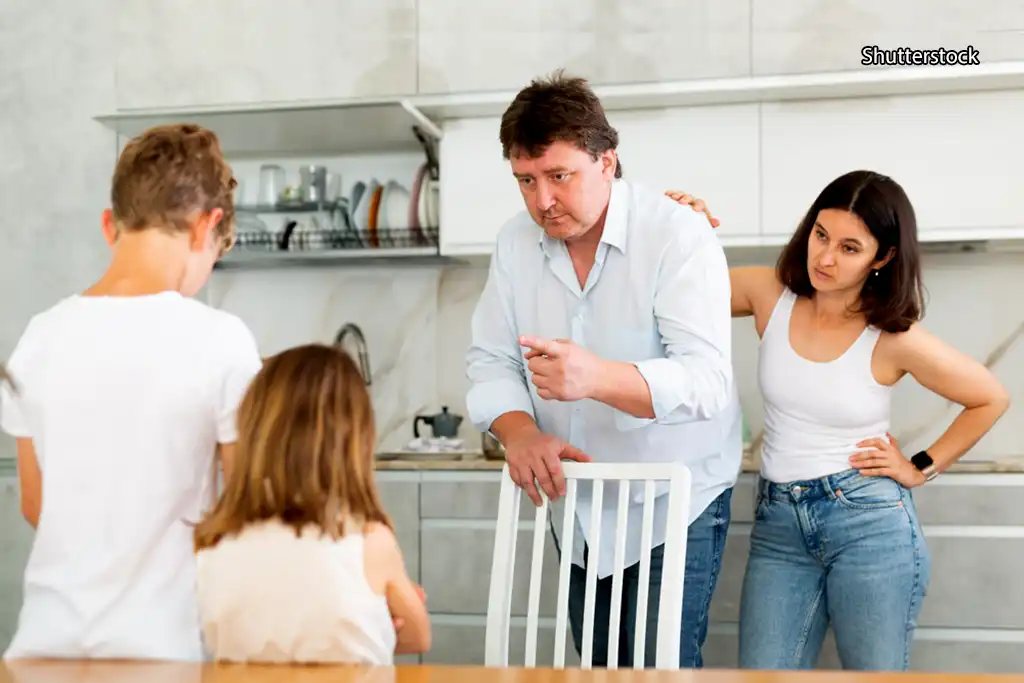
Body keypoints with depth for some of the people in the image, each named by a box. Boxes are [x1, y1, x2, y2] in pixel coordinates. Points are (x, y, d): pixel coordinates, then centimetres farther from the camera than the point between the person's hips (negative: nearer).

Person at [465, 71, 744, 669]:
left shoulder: (679, 235, -18)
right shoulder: (516, 243, -2)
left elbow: (706, 379, -28)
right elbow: (491, 361, -1)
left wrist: (597, 377, -46)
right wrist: (520, 433, -23)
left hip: (674, 504, -5)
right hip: (578, 508, 5)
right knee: (600, 669, 15)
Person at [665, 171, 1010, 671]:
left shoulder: (896, 339, -9)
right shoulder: (770, 294, -2)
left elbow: (991, 399, 6)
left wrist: (924, 468, 3)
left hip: (870, 522, -2)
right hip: (778, 525, 3)